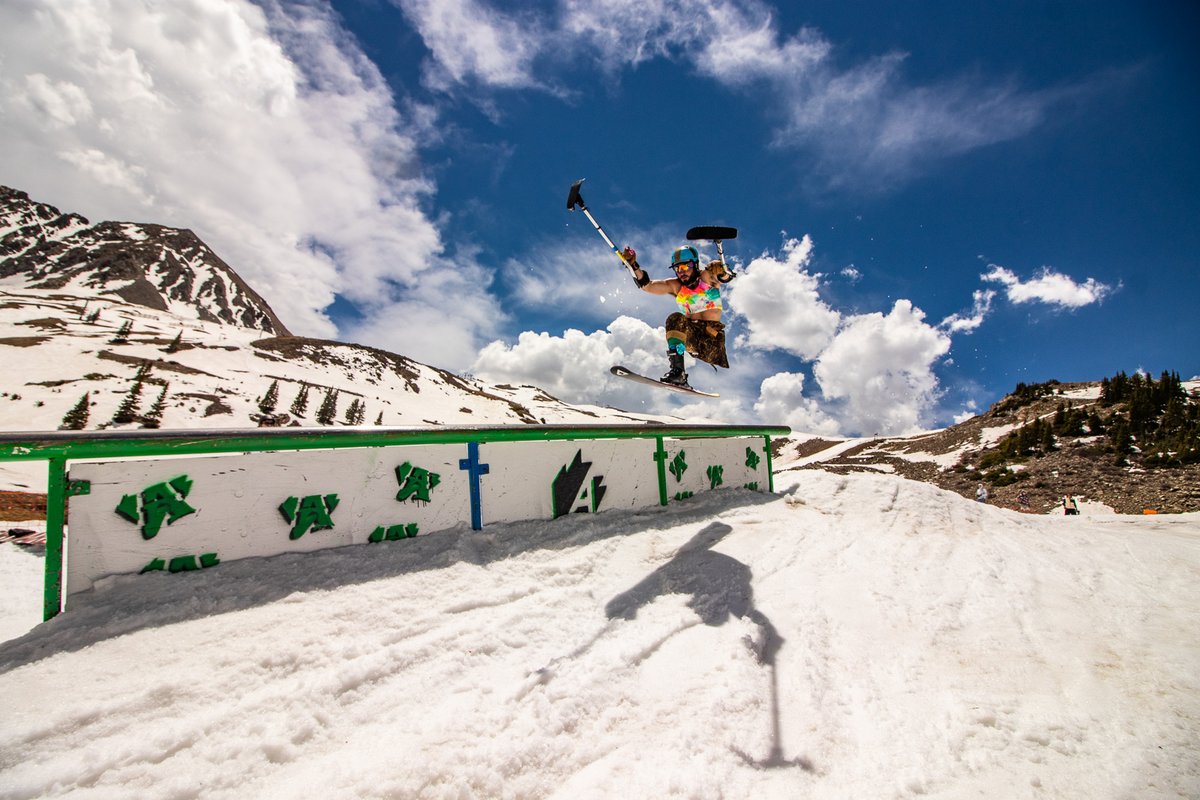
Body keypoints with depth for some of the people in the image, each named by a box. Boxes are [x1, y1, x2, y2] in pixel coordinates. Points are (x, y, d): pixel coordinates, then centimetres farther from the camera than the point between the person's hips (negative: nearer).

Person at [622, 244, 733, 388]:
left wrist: (721, 271, -41)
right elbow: (646, 285, 0)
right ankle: (677, 370, -36)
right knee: (676, 319, -26)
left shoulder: (706, 278, 1)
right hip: (692, 338, 0)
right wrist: (634, 266, -15)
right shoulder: (675, 286, 7)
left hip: (715, 338, 0)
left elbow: (726, 276, -18)